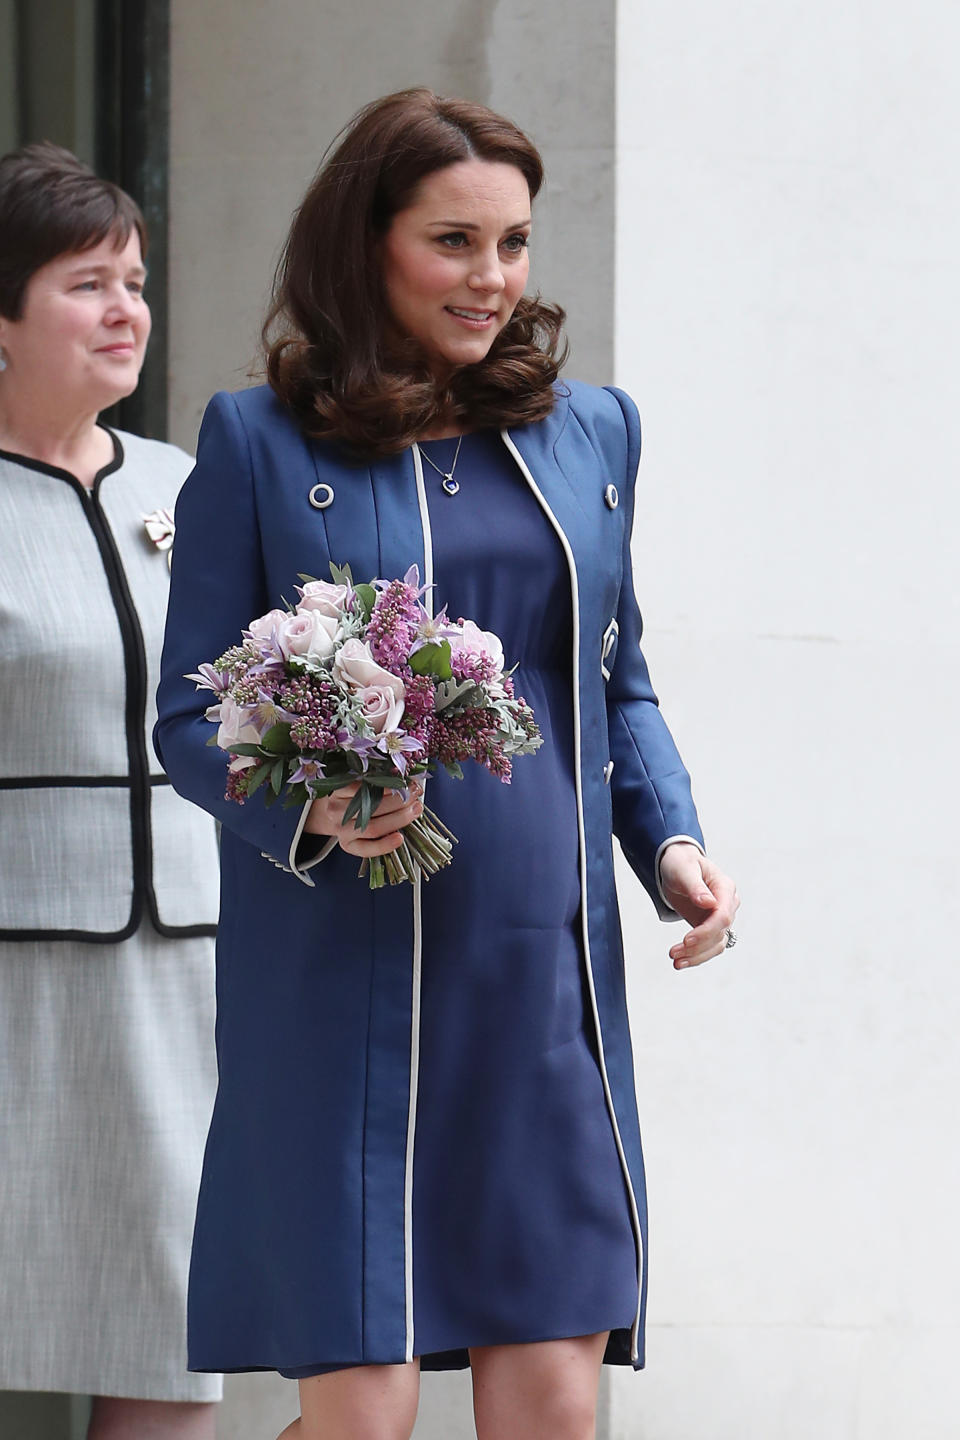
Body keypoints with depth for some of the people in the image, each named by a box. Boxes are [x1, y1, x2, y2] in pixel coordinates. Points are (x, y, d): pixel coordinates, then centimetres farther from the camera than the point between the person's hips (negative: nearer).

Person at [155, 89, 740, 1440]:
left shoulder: (591, 431, 14)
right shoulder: (259, 443, 2)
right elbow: (188, 716, 2)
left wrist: (671, 843, 4)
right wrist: (307, 805, -18)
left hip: (548, 977, 4)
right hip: (344, 980, -4)